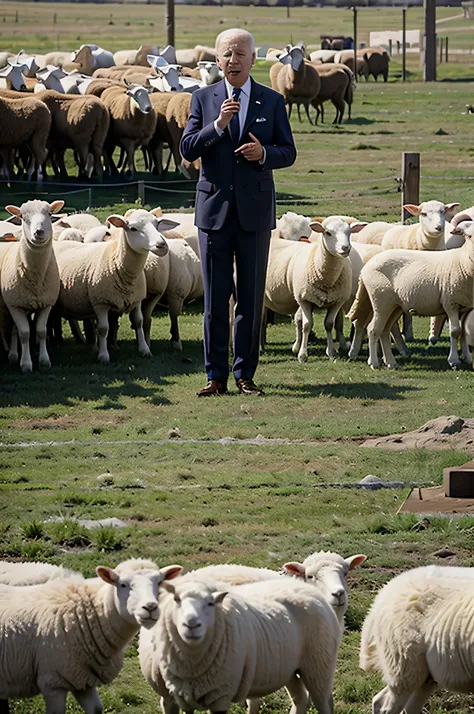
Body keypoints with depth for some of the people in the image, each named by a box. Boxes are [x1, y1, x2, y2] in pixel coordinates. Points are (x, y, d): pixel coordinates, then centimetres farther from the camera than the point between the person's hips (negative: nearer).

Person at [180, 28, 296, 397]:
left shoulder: (272, 101, 5)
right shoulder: (204, 99, 5)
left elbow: (289, 152, 5)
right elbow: (187, 149, -2)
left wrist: (264, 153, -15)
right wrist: (217, 125, -17)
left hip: (255, 210, 0)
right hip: (215, 208, 0)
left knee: (251, 296, 3)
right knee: (215, 296, 1)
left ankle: (245, 373, 10)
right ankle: (216, 376, 6)